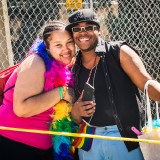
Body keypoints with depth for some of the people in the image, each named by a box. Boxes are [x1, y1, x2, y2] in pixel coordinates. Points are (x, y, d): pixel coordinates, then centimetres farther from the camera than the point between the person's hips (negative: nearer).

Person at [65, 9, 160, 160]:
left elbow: (147, 83, -14)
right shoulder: (74, 69, 8)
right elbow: (77, 120, 14)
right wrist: (75, 112, -8)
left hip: (124, 137, -4)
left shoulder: (118, 52, -3)